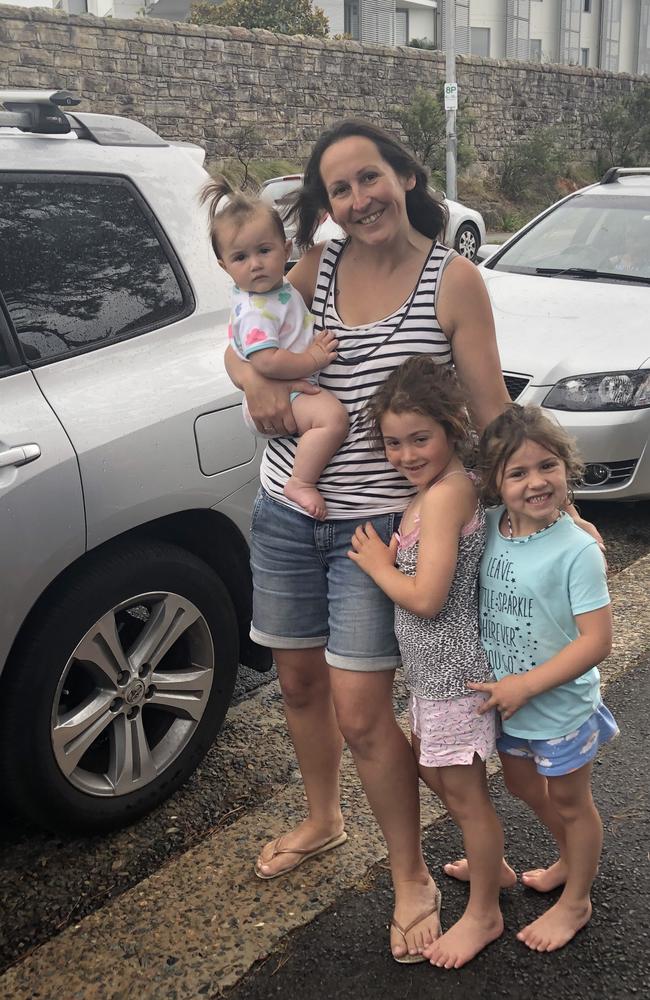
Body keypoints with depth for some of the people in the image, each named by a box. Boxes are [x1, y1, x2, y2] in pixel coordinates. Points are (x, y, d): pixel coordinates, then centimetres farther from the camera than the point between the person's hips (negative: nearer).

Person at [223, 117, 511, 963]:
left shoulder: (454, 280, -10)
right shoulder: (320, 267, 2)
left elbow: (491, 415, -9)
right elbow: (241, 341, 9)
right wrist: (257, 383, -14)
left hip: (378, 523, -5)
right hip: (285, 510, 5)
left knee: (360, 711, -5)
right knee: (300, 680, 18)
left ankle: (412, 878, 20)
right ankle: (321, 821, 46)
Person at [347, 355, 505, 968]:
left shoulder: (445, 495, -26)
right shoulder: (439, 488, 5)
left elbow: (426, 598, -28)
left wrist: (376, 564, -15)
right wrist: (393, 556, -4)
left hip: (453, 670, -10)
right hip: (433, 667, 10)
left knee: (463, 792, 6)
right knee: (431, 768, 26)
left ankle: (484, 914, 25)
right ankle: (491, 863, 45)